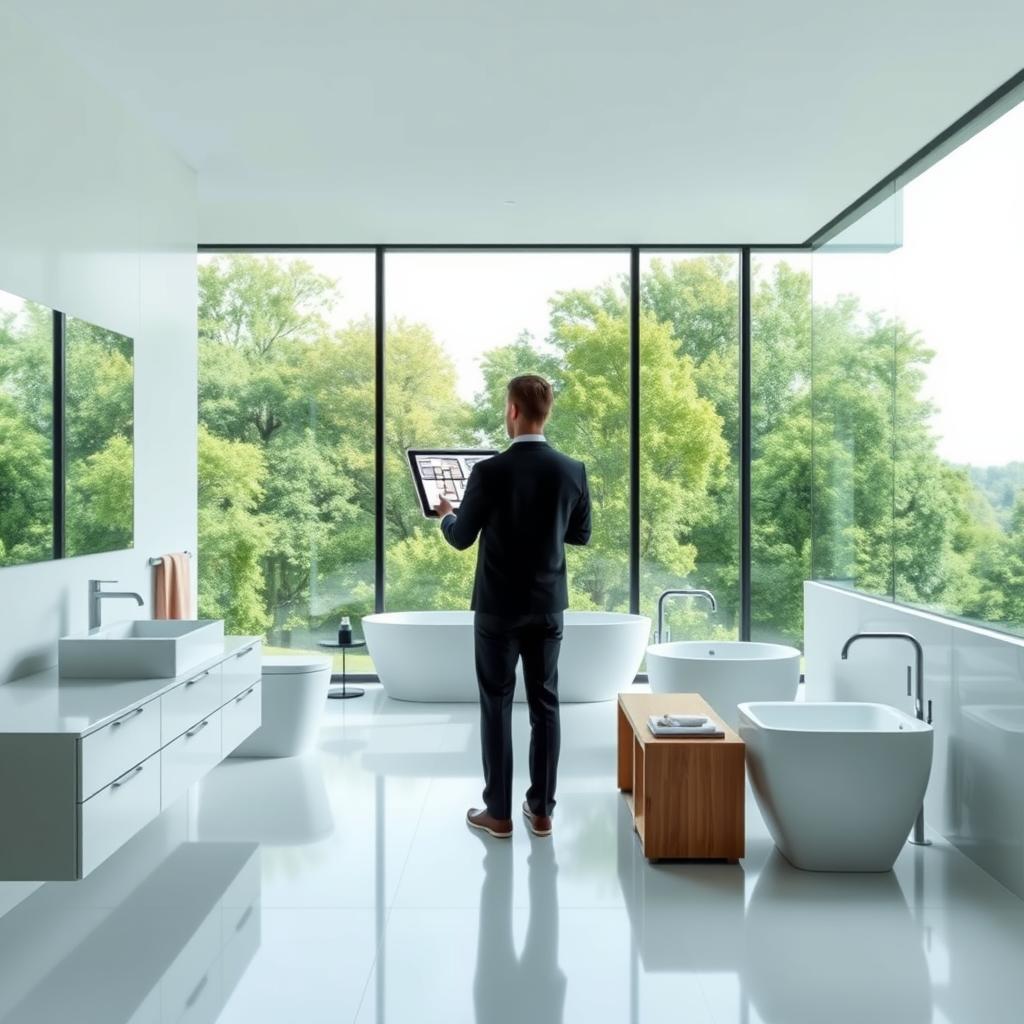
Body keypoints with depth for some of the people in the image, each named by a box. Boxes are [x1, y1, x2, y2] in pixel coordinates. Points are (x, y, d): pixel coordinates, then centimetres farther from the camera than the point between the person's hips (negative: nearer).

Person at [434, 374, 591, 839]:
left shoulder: (490, 471, -16)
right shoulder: (573, 471, -4)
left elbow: (461, 538, -5)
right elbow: (581, 535, 9)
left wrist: (445, 515, 17)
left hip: (498, 607, -3)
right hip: (548, 606, 4)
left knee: (496, 706, 5)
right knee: (545, 704, 10)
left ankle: (498, 812, 11)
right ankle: (541, 810, 17)